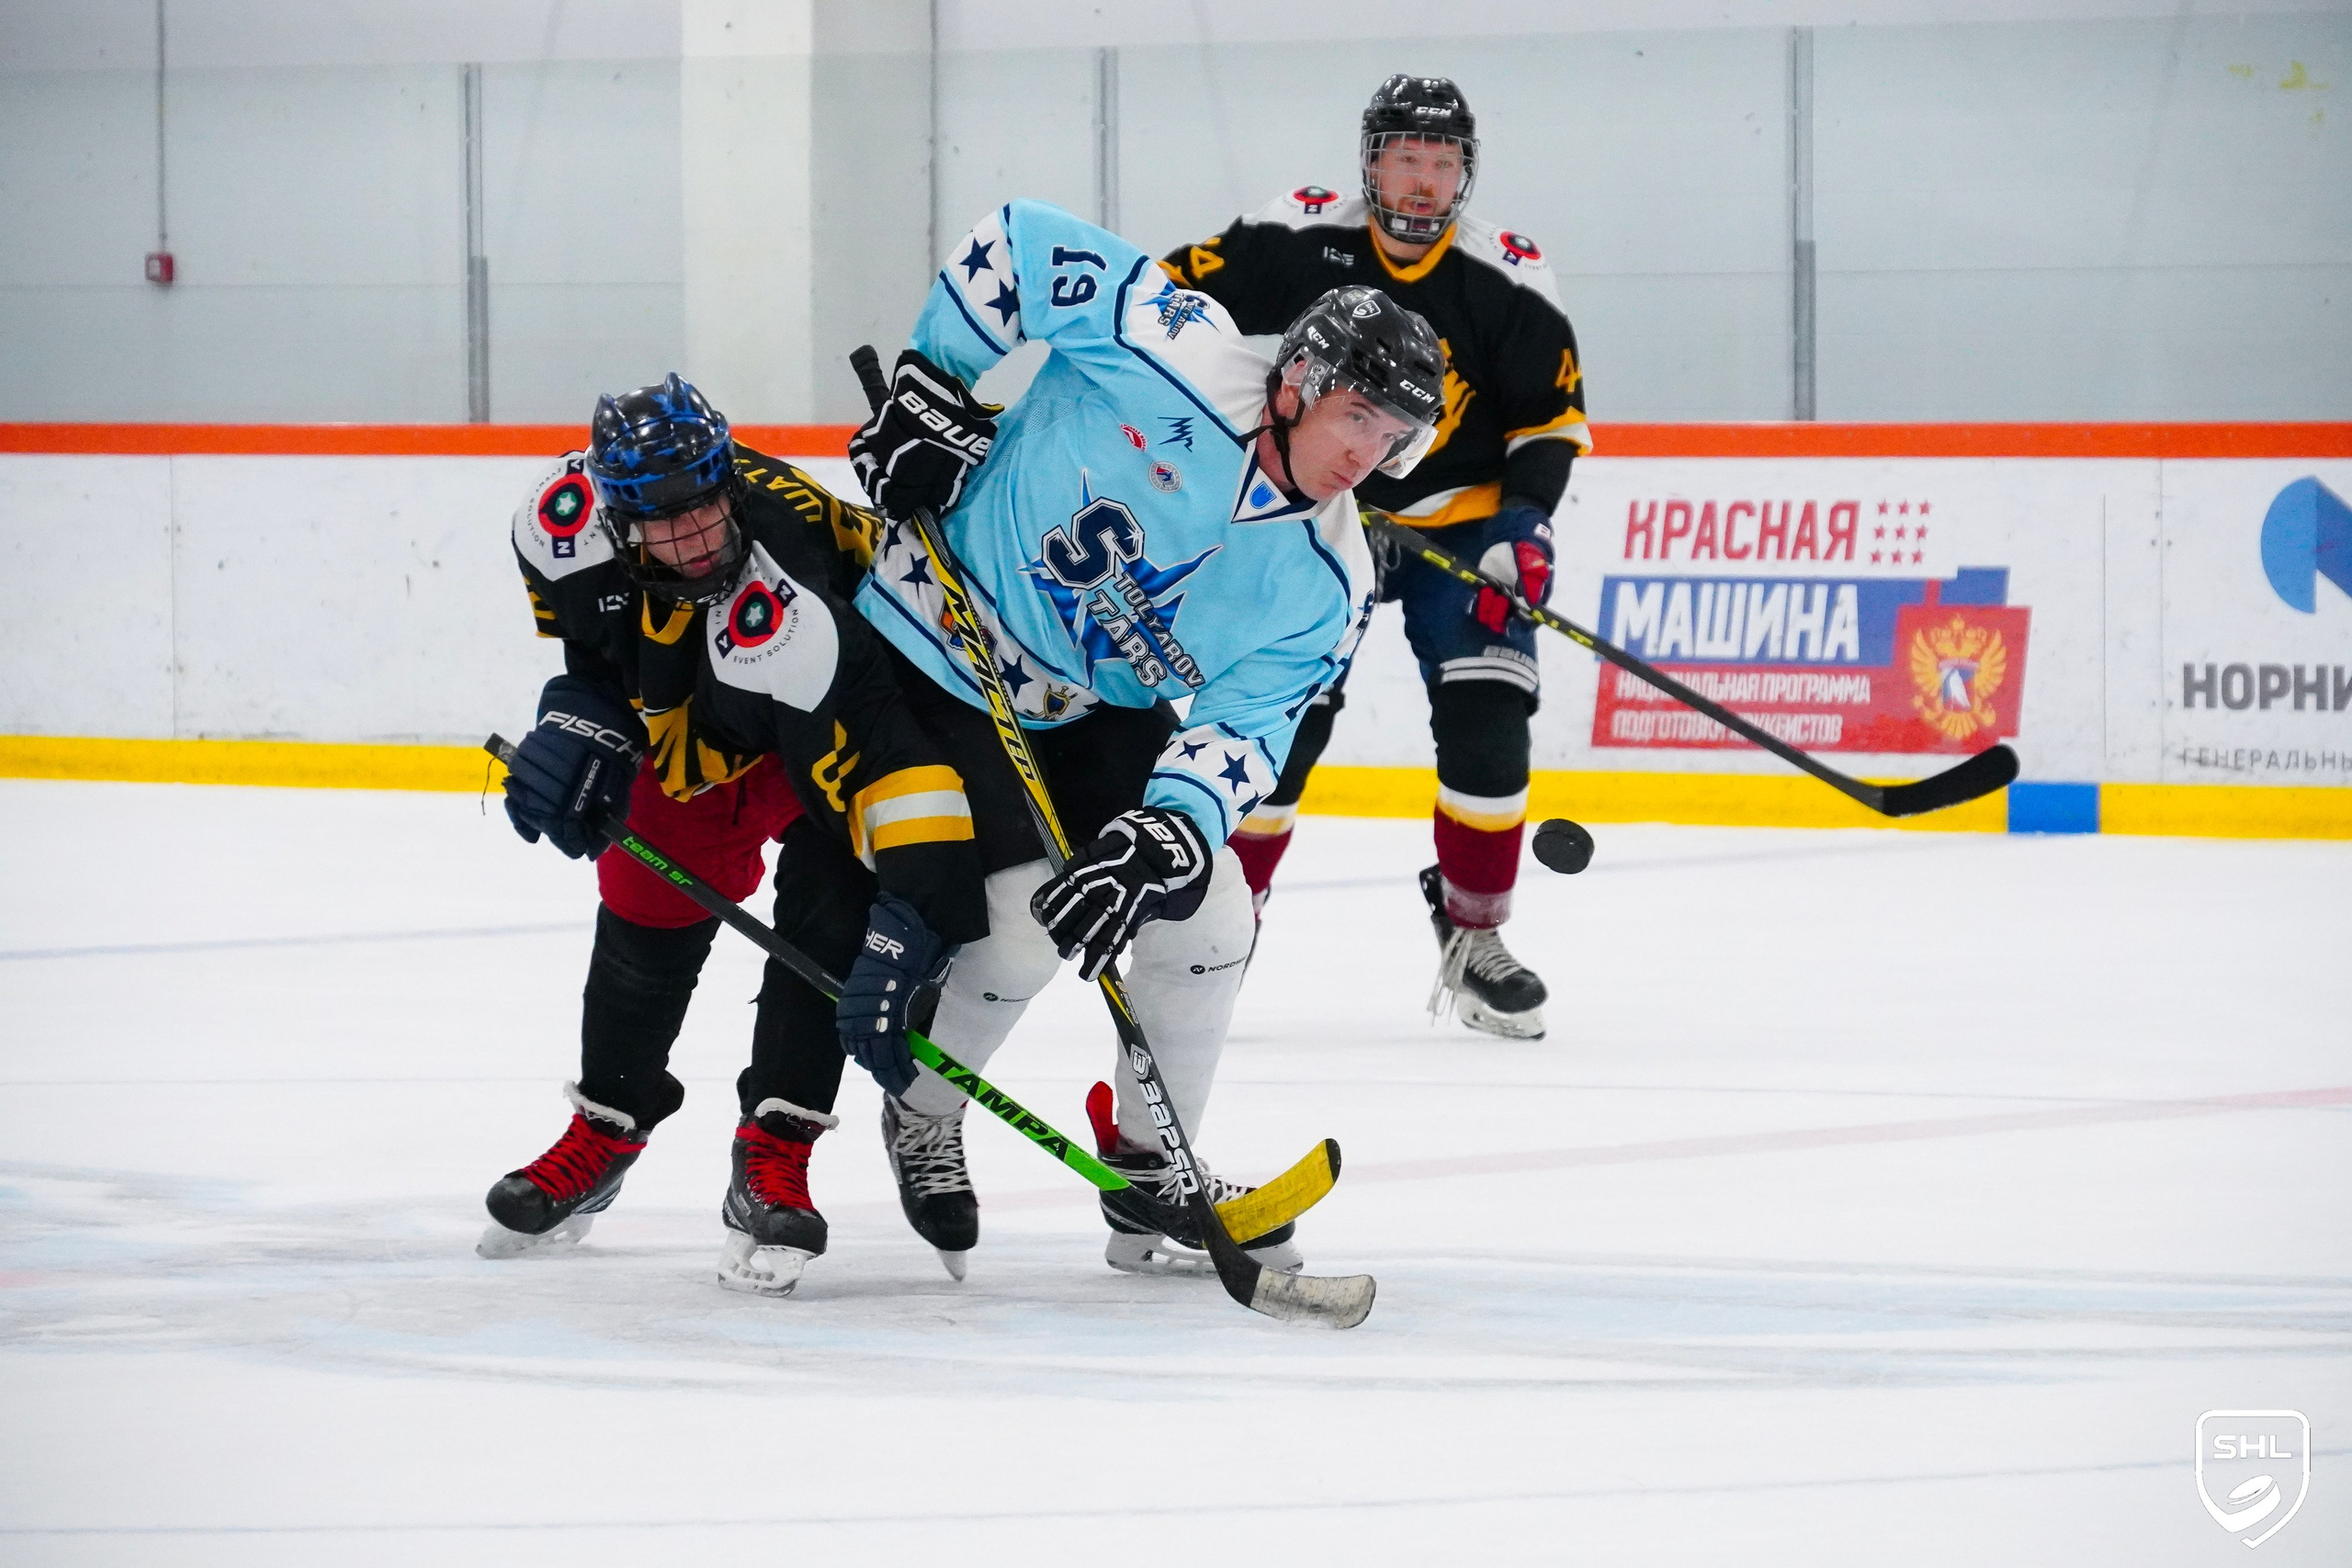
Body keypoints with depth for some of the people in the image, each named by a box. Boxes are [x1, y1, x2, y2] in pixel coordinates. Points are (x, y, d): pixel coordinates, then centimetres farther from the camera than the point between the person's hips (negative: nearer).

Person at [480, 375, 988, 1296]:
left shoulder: (779, 608, -45)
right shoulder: (567, 519, -28)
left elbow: (879, 759, -51)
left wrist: (913, 923, -59)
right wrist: (583, 718, -13)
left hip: (856, 698, -6)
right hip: (700, 725, 6)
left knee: (829, 904, -23)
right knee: (646, 911, 8)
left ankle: (775, 1159, -15)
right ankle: (603, 1132, 30)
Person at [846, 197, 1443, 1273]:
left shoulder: (1324, 584, -11)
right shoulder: (1175, 358, -27)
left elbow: (1238, 733, -15)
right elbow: (1017, 244, -19)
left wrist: (1159, 839, -32)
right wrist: (932, 389, -19)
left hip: (1104, 712, 6)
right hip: (940, 654, -6)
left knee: (1206, 917, 1)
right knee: (1025, 932, -15)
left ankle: (1151, 1180, 19)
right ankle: (917, 1127, 12)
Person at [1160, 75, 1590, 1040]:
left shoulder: (1506, 282, -9)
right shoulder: (1294, 243, -13)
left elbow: (1550, 413, -1)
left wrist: (1525, 525, -14)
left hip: (1459, 520, 1)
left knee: (1487, 722, -13)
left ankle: (1473, 941, 3)